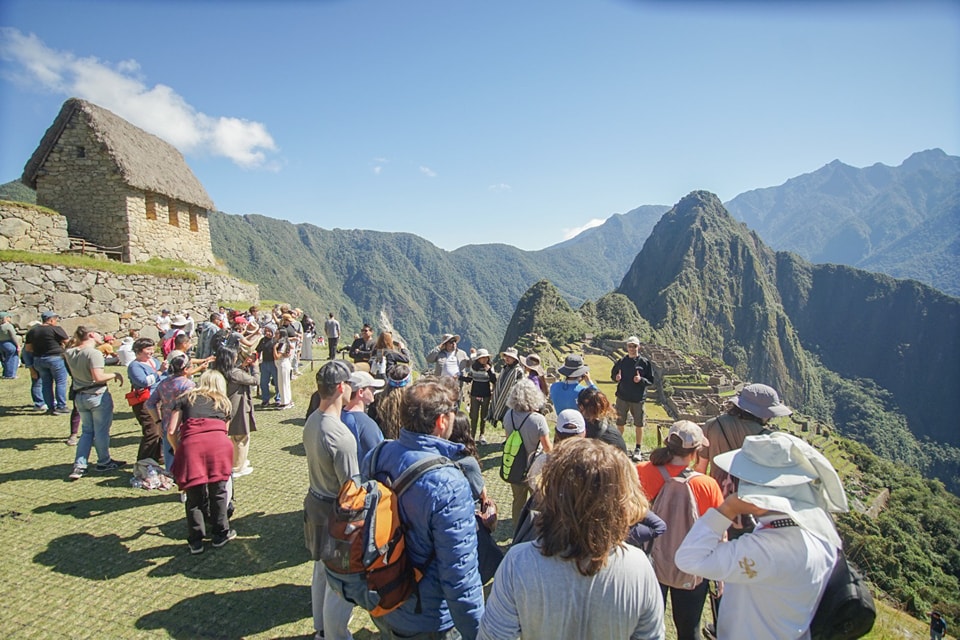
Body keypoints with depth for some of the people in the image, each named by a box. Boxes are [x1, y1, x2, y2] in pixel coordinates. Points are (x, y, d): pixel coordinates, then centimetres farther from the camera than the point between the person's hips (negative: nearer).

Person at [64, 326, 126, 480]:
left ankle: (79, 466, 13)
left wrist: (76, 340, 17)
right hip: (98, 396, -7)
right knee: (101, 431, 9)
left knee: (87, 431, 18)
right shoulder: (94, 353, -21)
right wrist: (115, 375, -11)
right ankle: (104, 462, 24)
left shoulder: (70, 353, 2)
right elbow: (98, 377, -26)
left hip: (80, 397, 7)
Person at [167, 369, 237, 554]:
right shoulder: (223, 402, 29)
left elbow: (171, 431, 13)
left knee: (194, 496, 15)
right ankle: (221, 534, 30)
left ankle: (195, 541, 25)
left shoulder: (185, 399, 25)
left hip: (191, 443, 0)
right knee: (218, 492, 18)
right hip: (219, 443, 1)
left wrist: (177, 450, 30)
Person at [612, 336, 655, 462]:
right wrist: (616, 378, -11)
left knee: (639, 424, 7)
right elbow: (613, 375, 11)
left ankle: (638, 449, 20)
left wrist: (641, 379, -22)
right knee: (620, 423, 12)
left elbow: (651, 380, -3)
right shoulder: (621, 361, 2)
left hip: (638, 399, -2)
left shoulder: (645, 362, -4)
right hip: (622, 398, 2)